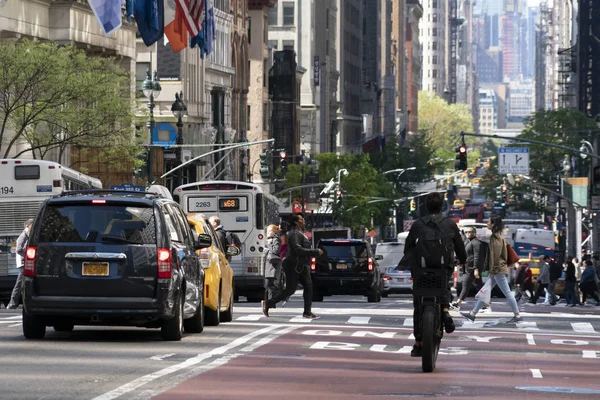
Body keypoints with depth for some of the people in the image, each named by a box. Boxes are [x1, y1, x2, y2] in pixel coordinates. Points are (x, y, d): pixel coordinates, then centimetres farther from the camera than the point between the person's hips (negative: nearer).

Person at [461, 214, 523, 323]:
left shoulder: (495, 238, -15)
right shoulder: (499, 237, 15)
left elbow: (494, 254, -18)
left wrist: (493, 270, -17)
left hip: (498, 269, -10)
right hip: (498, 269, 10)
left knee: (507, 292, -6)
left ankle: (517, 315, -2)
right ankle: (472, 314, 14)